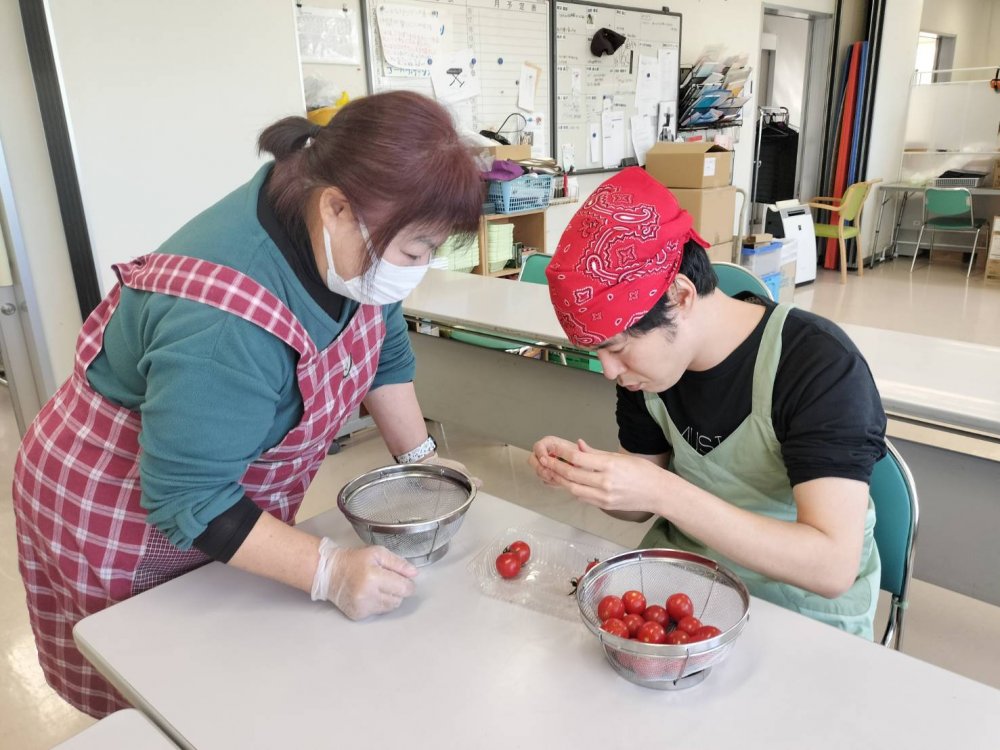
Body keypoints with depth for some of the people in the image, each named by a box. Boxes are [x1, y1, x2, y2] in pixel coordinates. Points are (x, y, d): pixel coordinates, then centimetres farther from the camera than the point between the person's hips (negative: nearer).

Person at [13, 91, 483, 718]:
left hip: (238, 494, 7)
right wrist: (329, 572, -30)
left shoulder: (349, 238, -15)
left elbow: (383, 343, 0)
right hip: (121, 515, -6)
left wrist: (420, 457, -2)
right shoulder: (224, 325, -39)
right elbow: (188, 499, -30)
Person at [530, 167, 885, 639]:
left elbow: (832, 566, -30)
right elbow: (639, 505, 5)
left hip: (803, 613, -4)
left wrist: (662, 491, -37)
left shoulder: (819, 365, -24)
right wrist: (581, 472, -17)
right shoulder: (645, 356, -5)